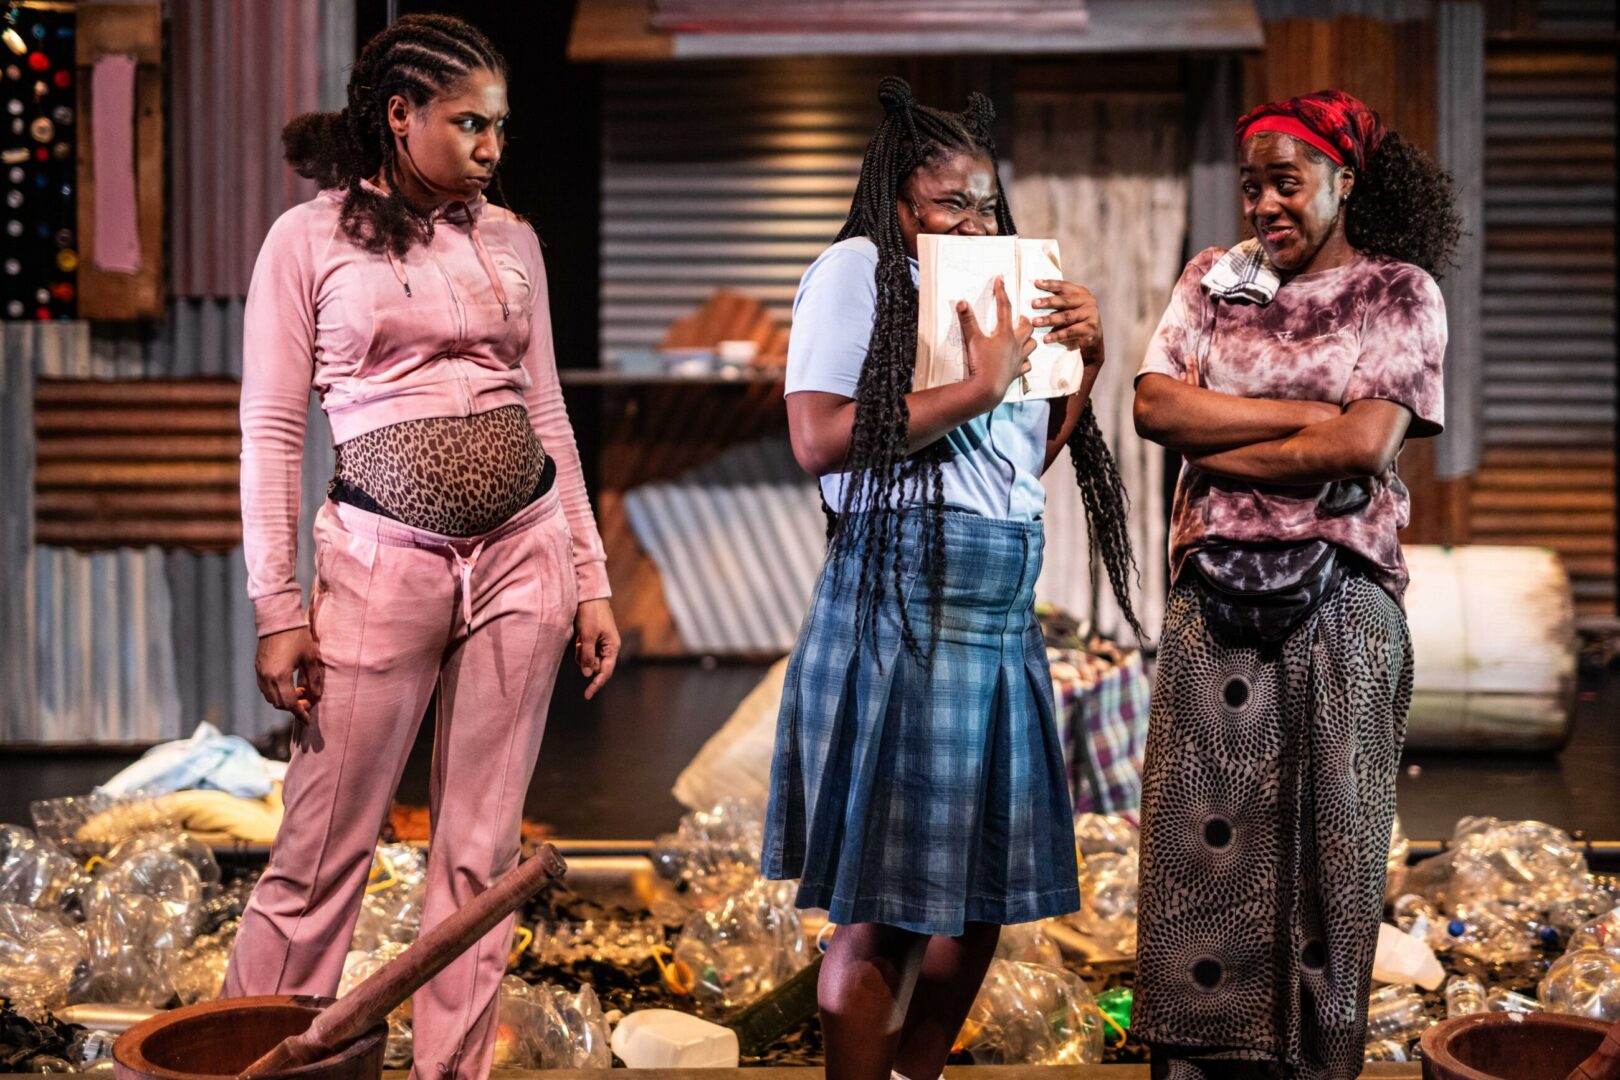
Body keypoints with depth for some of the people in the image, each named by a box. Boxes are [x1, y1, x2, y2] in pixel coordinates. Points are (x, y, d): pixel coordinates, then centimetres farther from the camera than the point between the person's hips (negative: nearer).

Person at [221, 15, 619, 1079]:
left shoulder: (508, 240, 11)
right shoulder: (308, 240, 0)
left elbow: (548, 413, 14)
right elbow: (272, 433, -2)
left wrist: (592, 581, 10)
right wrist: (277, 609, -7)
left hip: (524, 551, 4)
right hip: (384, 556, -3)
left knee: (483, 849, 7)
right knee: (323, 850, -1)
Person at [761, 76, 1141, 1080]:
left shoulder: (1006, 288, 19)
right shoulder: (858, 271, -2)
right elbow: (818, 438, -16)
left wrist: (1084, 362, 8)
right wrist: (980, 386, -12)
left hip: (1005, 610, 8)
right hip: (901, 597, -8)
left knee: (983, 888, 12)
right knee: (882, 903, -2)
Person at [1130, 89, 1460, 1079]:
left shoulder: (1400, 292, 2)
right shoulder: (1215, 280, 12)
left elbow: (1365, 446, -11)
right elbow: (1156, 405, -2)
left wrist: (1218, 448, -6)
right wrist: (1305, 414, -8)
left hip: (1339, 598, -2)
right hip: (1216, 591, 3)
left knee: (1324, 835, 3)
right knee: (1199, 823, 1)